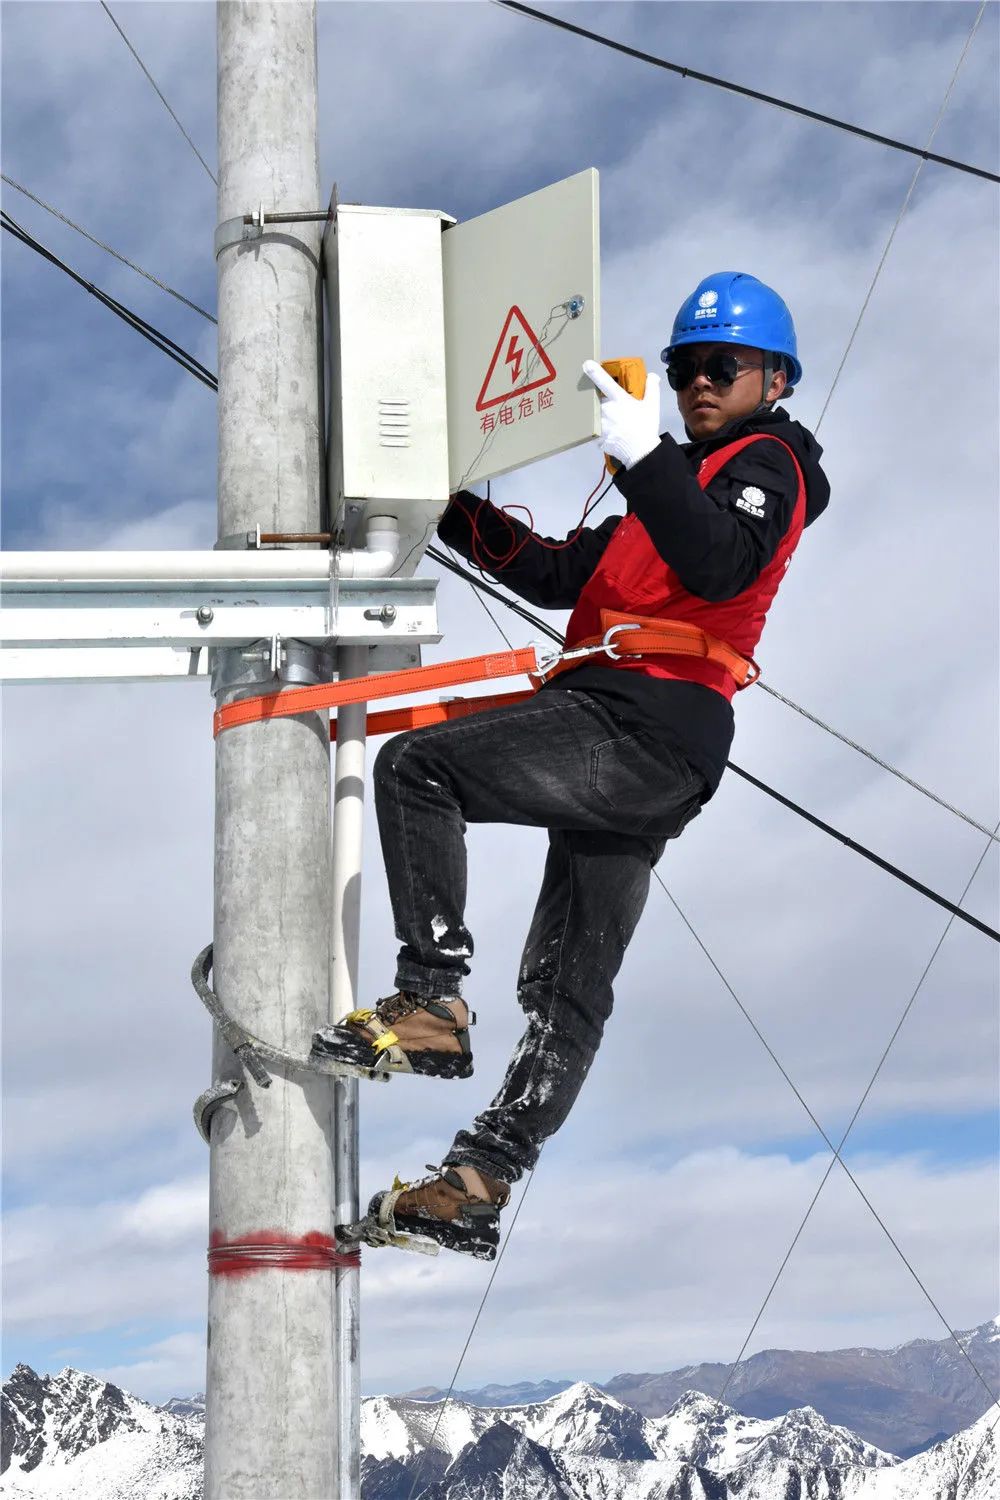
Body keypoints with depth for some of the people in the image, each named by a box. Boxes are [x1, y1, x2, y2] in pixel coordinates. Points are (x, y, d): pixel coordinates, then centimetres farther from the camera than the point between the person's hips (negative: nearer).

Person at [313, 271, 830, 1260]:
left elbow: (721, 565, -19)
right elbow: (560, 575, 28)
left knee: (415, 766, -17)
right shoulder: (693, 481, 33)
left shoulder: (765, 461, 4)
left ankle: (431, 1003, -20)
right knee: (567, 980, 9)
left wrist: (641, 457, -28)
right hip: (643, 760, 10)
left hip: (641, 723, -10)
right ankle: (478, 1187, 13)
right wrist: (453, 509, 20)